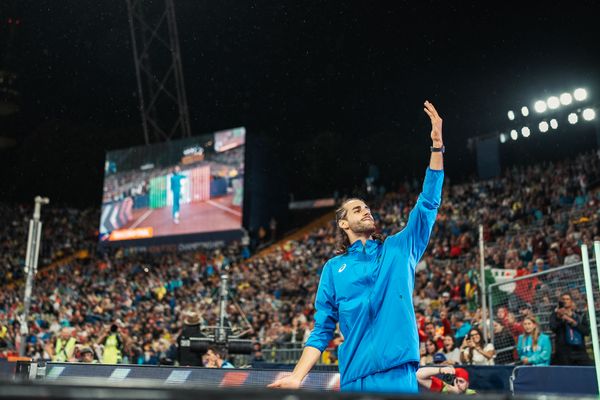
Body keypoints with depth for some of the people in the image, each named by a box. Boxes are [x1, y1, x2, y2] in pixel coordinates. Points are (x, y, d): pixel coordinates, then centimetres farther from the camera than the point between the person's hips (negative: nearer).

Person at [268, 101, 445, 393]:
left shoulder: (398, 248, 13)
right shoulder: (334, 268, 11)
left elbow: (428, 204, 7)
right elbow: (322, 329, 11)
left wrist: (437, 146, 0)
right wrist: (297, 377, 0)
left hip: (398, 372, 0)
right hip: (355, 377, 0)